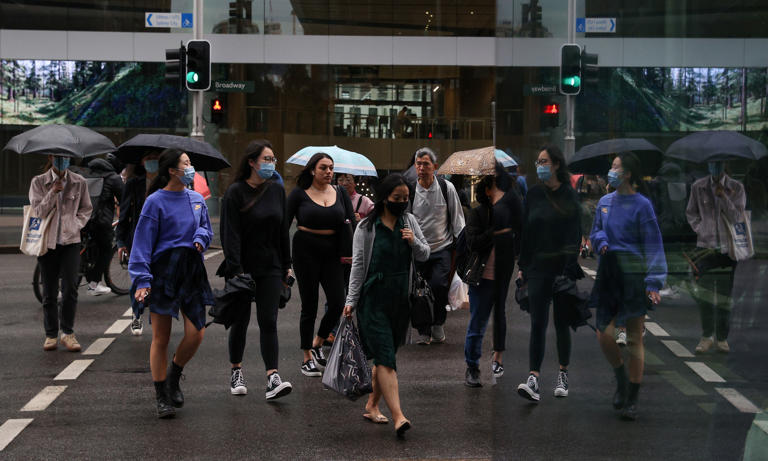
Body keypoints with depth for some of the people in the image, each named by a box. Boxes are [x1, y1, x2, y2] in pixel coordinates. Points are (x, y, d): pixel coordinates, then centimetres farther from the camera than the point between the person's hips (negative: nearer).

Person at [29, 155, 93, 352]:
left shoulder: (79, 182, 5)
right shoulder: (38, 182, 2)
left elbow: (86, 209, 14)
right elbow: (38, 211, -5)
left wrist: (75, 225, -2)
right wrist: (53, 192, -16)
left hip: (71, 241, 0)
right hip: (47, 241, 0)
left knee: (70, 288, -9)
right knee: (49, 291, 4)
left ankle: (68, 332, 3)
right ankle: (51, 334, 14)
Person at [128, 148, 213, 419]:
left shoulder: (197, 199, 12)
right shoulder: (156, 201, -5)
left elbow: (207, 229, 22)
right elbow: (143, 242, -8)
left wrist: (201, 237, -3)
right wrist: (142, 279, -15)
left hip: (192, 272, 5)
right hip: (163, 273, -5)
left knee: (196, 335, -3)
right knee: (161, 338, 1)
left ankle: (173, 378, 24)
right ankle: (162, 398, 12)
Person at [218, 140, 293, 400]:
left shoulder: (277, 190, 7)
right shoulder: (236, 192, -8)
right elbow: (230, 234, -14)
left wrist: (286, 266, 12)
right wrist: (235, 269, -21)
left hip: (270, 267, 3)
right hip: (244, 266, -3)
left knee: (268, 321, -4)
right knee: (241, 320, 8)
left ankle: (272, 378, -10)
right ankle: (236, 371, 25)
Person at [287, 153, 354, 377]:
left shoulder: (340, 193, 9)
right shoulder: (299, 194, -1)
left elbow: (351, 222, 10)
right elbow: (284, 224, 0)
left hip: (332, 253, 3)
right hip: (306, 251, -3)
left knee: (338, 303, -6)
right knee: (309, 305, 2)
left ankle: (317, 344, 20)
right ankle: (307, 358, 13)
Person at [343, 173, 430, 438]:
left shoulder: (409, 221, 8)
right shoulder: (366, 227, -6)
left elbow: (424, 256, 12)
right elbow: (358, 265, -4)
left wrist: (414, 242, -10)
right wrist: (351, 301, -6)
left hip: (401, 299, 5)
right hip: (374, 299, -5)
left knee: (386, 355, 12)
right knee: (385, 357, -12)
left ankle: (372, 406, 26)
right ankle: (398, 417, -21)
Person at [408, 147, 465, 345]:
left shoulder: (447, 188, 0)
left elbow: (457, 218, 6)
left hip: (442, 248, -1)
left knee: (438, 284, -18)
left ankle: (438, 325, 2)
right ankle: (424, 332, 16)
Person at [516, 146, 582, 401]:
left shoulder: (569, 195, -1)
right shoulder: (534, 194, 8)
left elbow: (575, 234, -5)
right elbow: (526, 231, 9)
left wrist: (571, 265, -14)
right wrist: (523, 266, 6)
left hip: (563, 267, -2)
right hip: (538, 267, 2)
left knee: (562, 323, 8)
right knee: (538, 324, -6)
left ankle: (563, 375, 22)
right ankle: (533, 379, -11)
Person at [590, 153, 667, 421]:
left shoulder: (641, 205, -6)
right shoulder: (605, 202, 11)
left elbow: (653, 245, -8)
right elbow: (596, 232, 23)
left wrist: (654, 282, -16)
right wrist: (601, 241, -2)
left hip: (634, 276, -5)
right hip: (608, 273, 5)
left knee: (634, 340, 1)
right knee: (604, 335, -3)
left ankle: (632, 400, 10)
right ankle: (621, 381, 24)